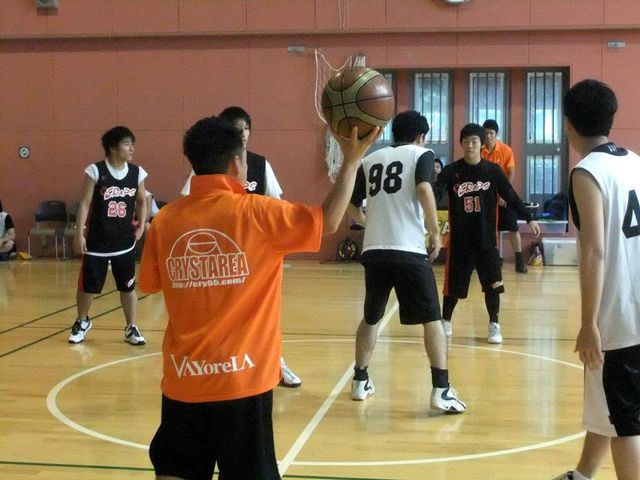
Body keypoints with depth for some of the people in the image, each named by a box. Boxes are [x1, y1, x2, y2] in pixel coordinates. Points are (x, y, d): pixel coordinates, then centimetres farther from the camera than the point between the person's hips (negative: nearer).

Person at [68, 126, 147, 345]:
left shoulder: (137, 173, -1)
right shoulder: (95, 171, -12)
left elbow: (142, 202, 14)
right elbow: (85, 203, -9)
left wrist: (141, 225, 4)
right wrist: (79, 233, -12)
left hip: (125, 242, 3)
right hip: (96, 241, -2)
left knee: (128, 286, 6)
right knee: (88, 285, 10)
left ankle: (131, 328, 19)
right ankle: (82, 322, 34)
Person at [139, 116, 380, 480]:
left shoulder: (166, 219, -2)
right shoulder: (255, 213, -11)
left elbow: (150, 284, 10)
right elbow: (328, 221, -6)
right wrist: (352, 161, 0)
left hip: (183, 378, 3)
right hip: (241, 380, -3)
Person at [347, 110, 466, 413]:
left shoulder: (370, 160, 17)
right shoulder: (421, 154, 5)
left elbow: (351, 205, 19)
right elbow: (424, 189, -14)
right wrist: (435, 233, -5)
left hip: (373, 251, 4)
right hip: (408, 251, -4)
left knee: (371, 318, 22)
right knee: (432, 319, 5)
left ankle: (360, 381, 29)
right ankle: (441, 390, -1)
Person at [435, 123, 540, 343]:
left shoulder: (493, 171, 0)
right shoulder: (451, 171, -3)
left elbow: (511, 197, 4)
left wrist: (529, 219, -2)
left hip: (486, 237, 1)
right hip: (459, 238, 0)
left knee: (492, 283, 1)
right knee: (454, 283, 8)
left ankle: (494, 325, 15)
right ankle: (446, 321, 27)